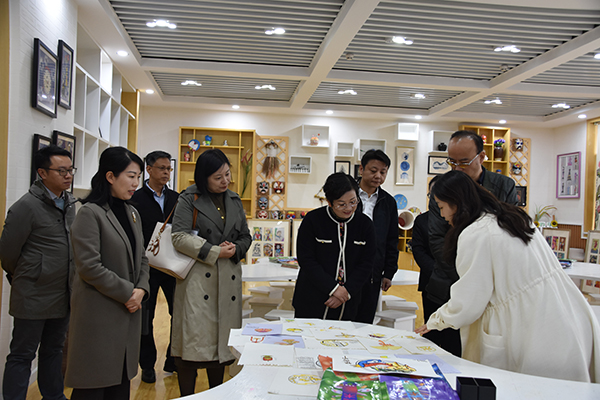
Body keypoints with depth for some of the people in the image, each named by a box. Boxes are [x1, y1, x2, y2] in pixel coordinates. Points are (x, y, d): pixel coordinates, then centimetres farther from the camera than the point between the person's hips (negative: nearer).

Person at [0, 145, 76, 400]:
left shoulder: (69, 203, 6)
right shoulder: (27, 206, -15)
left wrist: (66, 279, 14)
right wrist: (21, 278, 7)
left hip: (63, 295, 7)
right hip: (34, 297, -7)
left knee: (53, 351, 20)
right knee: (22, 355, 6)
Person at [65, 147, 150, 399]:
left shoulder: (132, 213, 12)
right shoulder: (90, 213, -11)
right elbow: (89, 267, -17)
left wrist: (141, 289, -2)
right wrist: (127, 292, -13)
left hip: (128, 312, 7)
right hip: (99, 314, -7)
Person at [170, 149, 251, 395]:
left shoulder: (234, 201, 15)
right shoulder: (189, 199, -1)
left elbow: (246, 236, 20)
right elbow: (180, 237, -10)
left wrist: (236, 249, -3)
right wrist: (215, 252, -12)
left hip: (228, 280, 5)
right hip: (197, 278, -4)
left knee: (221, 342, 10)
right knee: (193, 340, -2)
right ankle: (186, 395, 13)